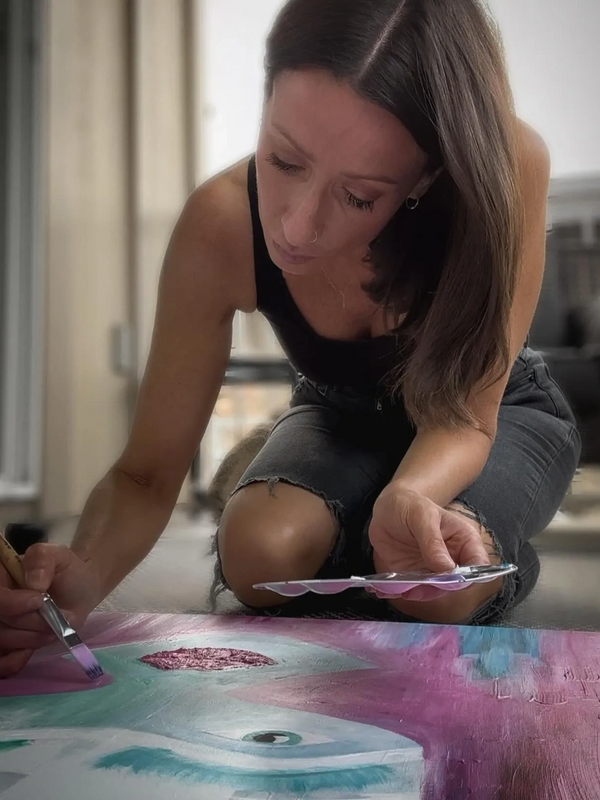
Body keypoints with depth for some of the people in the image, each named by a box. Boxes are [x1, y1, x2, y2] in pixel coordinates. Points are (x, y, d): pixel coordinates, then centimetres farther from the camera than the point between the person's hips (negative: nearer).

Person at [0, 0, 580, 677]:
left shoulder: (505, 167, -35)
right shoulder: (221, 226, -31)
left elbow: (467, 416, -27)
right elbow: (147, 475, -26)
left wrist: (408, 495, -50)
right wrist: (85, 574, -48)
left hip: (502, 413, -1)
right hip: (345, 416, 2)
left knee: (432, 585, -31)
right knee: (260, 554, -28)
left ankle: (496, 559, 6)